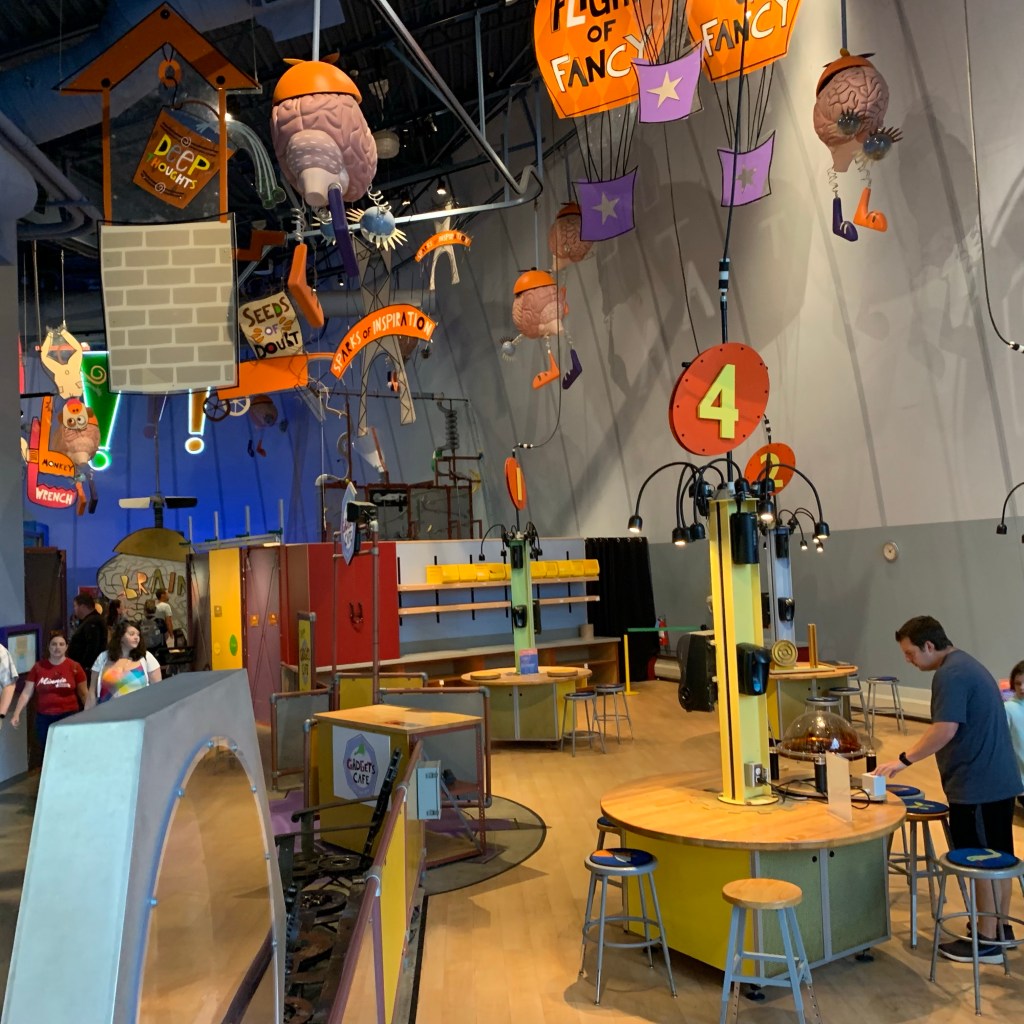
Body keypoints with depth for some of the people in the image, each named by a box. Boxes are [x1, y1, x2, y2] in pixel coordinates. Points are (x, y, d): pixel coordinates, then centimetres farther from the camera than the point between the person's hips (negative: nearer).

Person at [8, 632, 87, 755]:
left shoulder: (74, 667, -3)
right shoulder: (38, 667, 1)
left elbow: (83, 694, 2)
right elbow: (27, 693, 3)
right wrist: (16, 713, -6)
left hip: (69, 717, -2)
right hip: (44, 718, 2)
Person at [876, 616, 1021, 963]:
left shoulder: (950, 674, -19)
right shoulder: (967, 665, 14)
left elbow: (946, 729, -27)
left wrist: (905, 759, -19)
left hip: (977, 787, -10)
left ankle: (987, 941, 11)